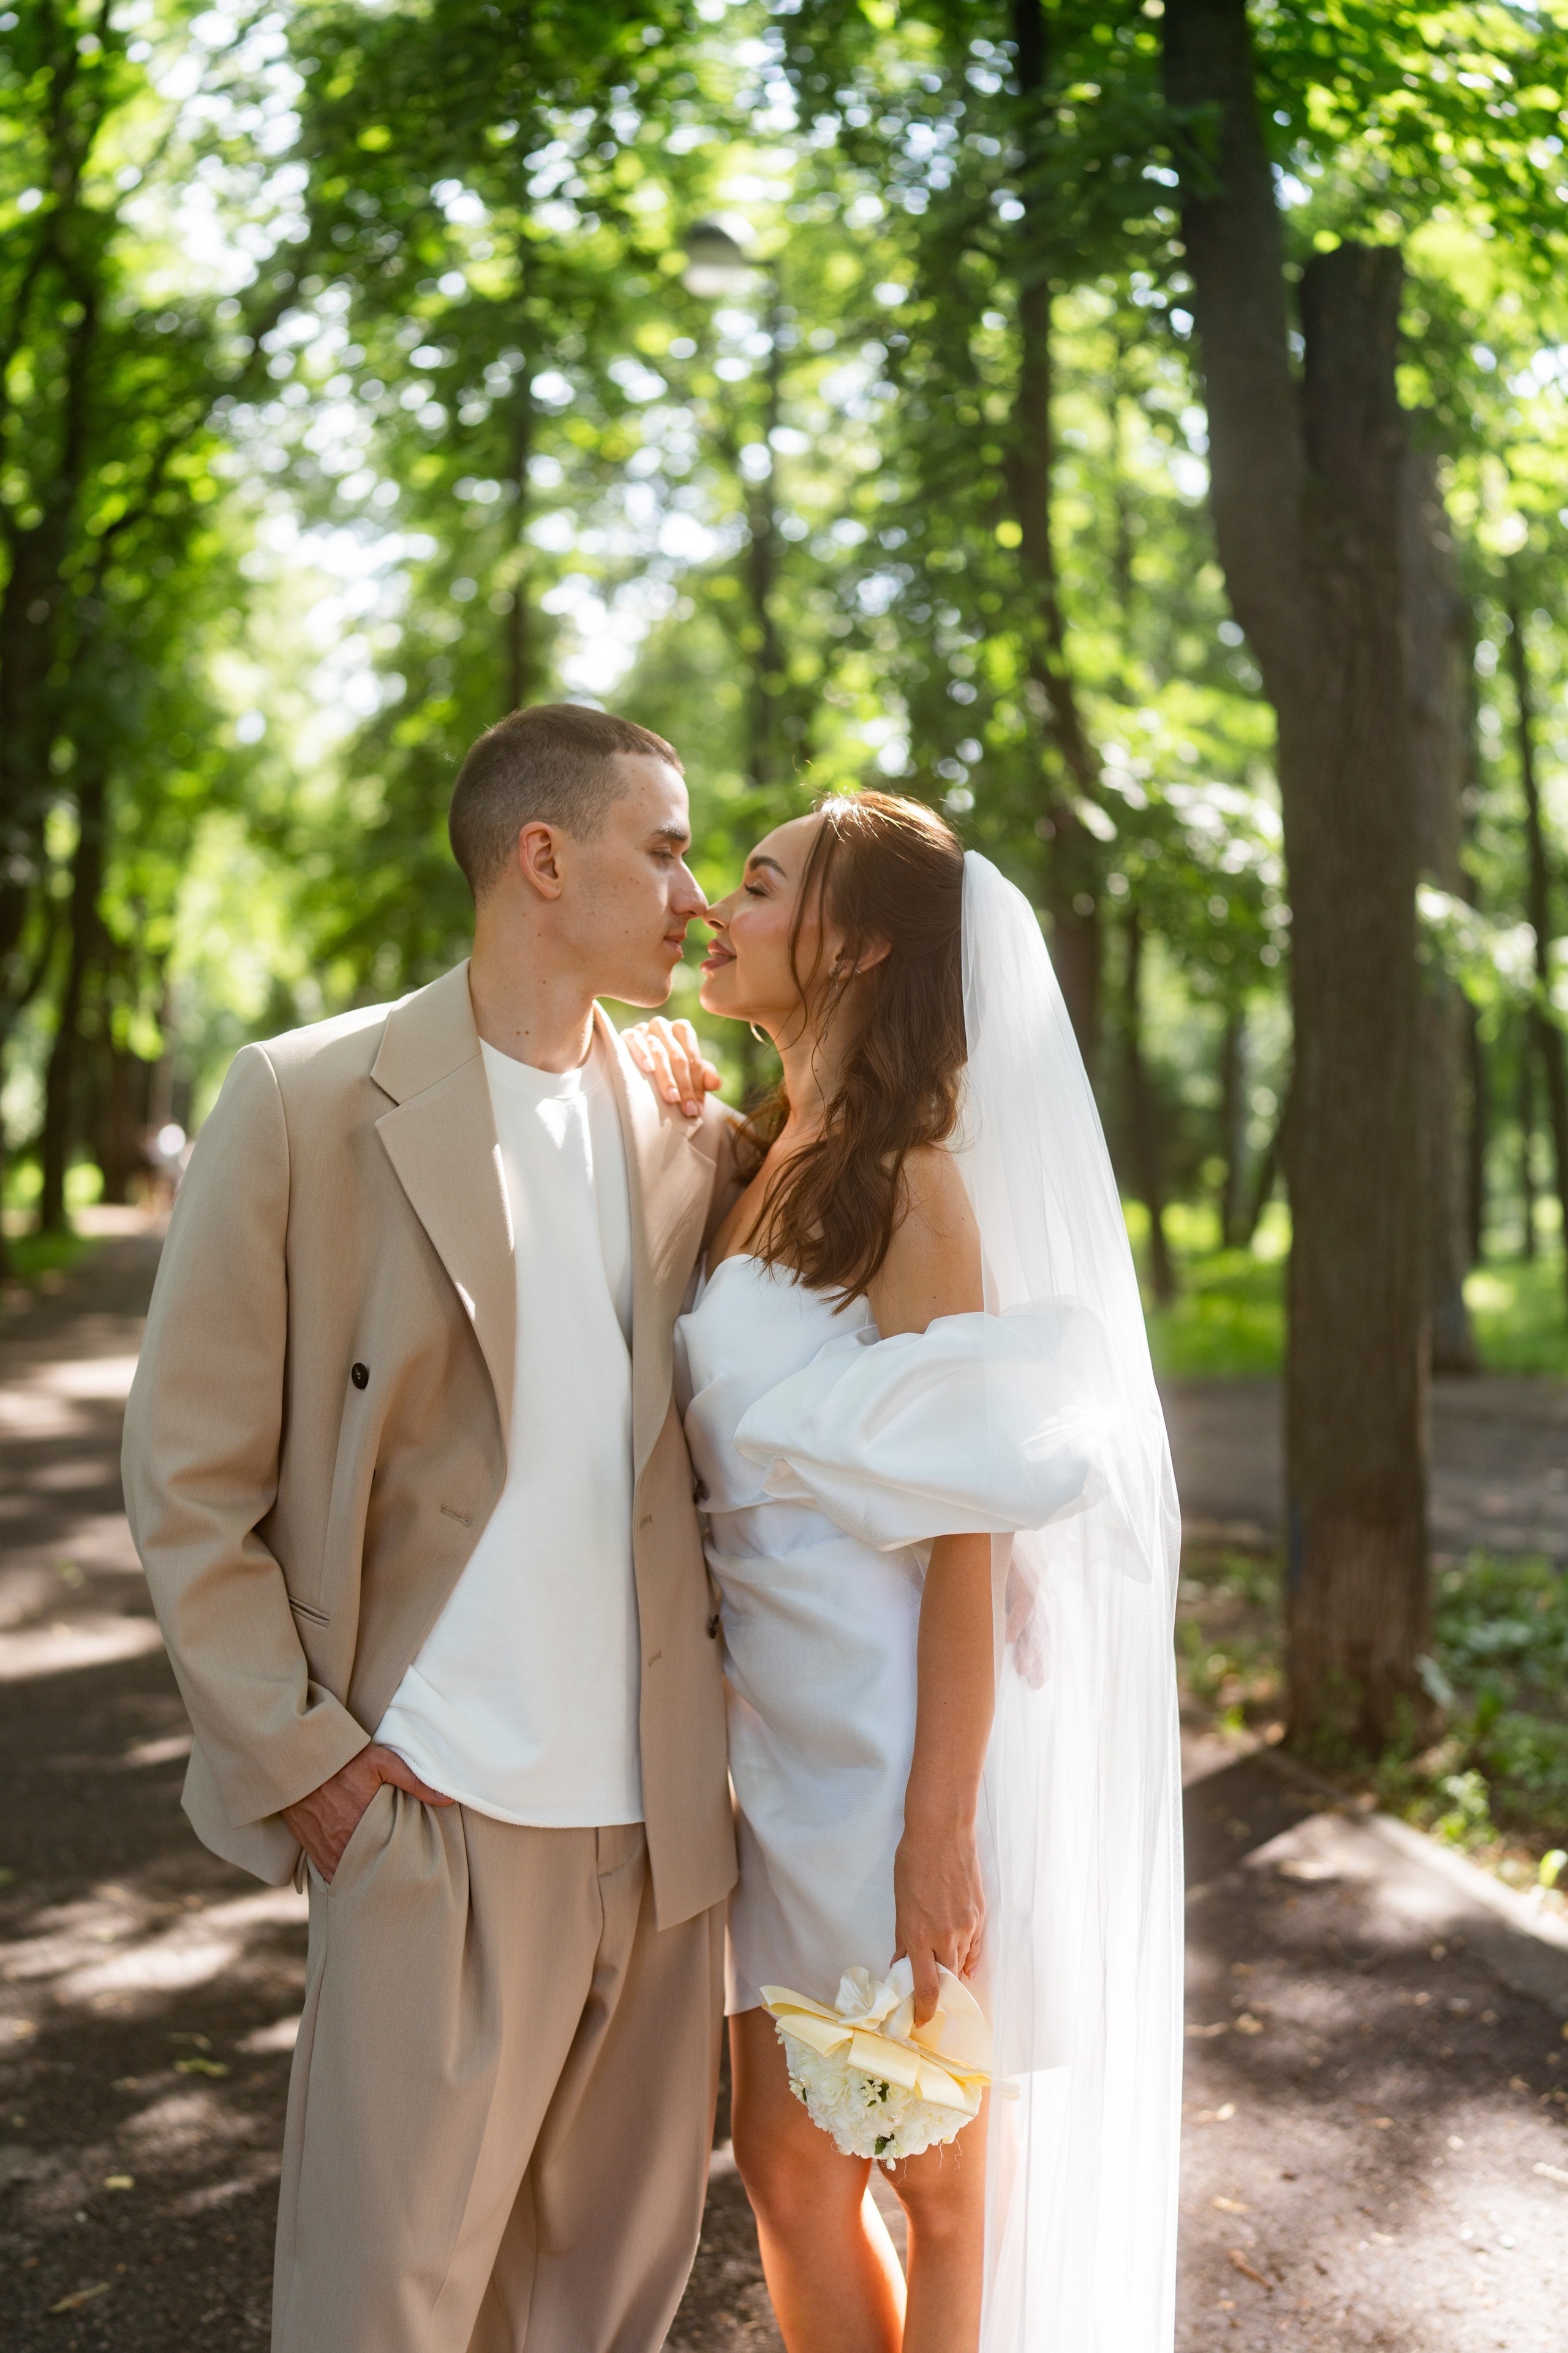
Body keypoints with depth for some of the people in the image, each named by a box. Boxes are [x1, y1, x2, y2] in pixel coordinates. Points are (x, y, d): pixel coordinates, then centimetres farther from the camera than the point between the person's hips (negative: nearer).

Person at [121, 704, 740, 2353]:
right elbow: (187, 1473, -4)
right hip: (441, 1821, -4)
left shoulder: (695, 1138, 8)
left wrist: (733, 1687, 4)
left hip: (662, 1815, 5)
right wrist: (302, 1762, -8)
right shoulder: (311, 1102, -5)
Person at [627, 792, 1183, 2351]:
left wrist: (940, 1830, -20)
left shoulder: (911, 1182, -15)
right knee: (786, 2170, 18)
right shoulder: (759, 1166, 7)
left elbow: (967, 1534, -17)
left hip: (901, 1741, -7)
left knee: (940, 2190, 14)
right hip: (777, 1738, 7)